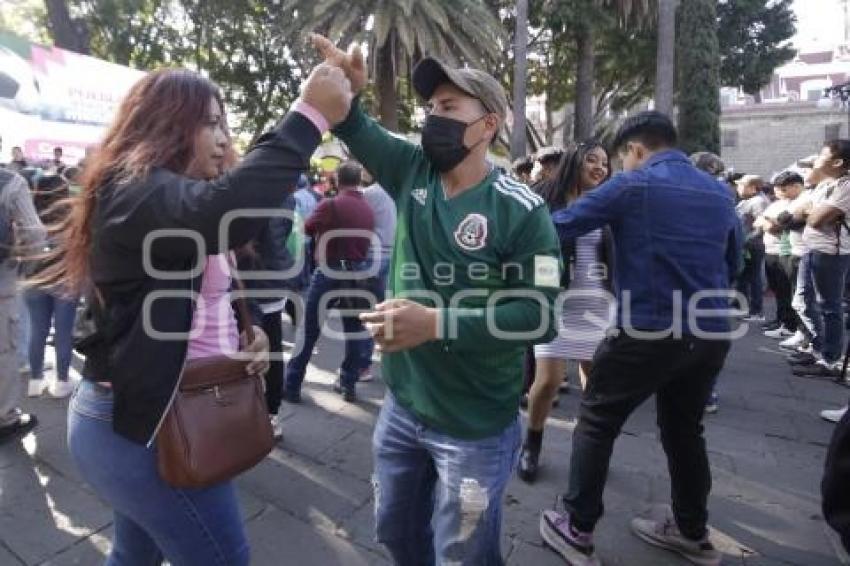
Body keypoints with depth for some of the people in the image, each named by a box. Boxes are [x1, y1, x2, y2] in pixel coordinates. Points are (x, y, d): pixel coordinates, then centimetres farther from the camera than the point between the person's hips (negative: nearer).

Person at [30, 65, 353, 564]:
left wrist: (245, 332, -1)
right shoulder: (135, 190, -18)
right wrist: (309, 116, -36)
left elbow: (196, 298, 19)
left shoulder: (161, 195, 16)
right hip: (143, 425, -10)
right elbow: (222, 210, -42)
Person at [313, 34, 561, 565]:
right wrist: (345, 91, -16)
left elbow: (540, 313, -20)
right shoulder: (412, 170, -1)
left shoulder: (520, 209, -17)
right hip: (401, 407, 6)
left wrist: (436, 323, -30)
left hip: (475, 427, -5)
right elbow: (357, 131, 8)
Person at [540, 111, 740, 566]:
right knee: (684, 429, 22)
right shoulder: (720, 193, 13)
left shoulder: (632, 186, -6)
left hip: (650, 331, -7)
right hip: (712, 332, 7)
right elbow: (733, 261, 24)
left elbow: (559, 227, -7)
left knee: (596, 423, 7)